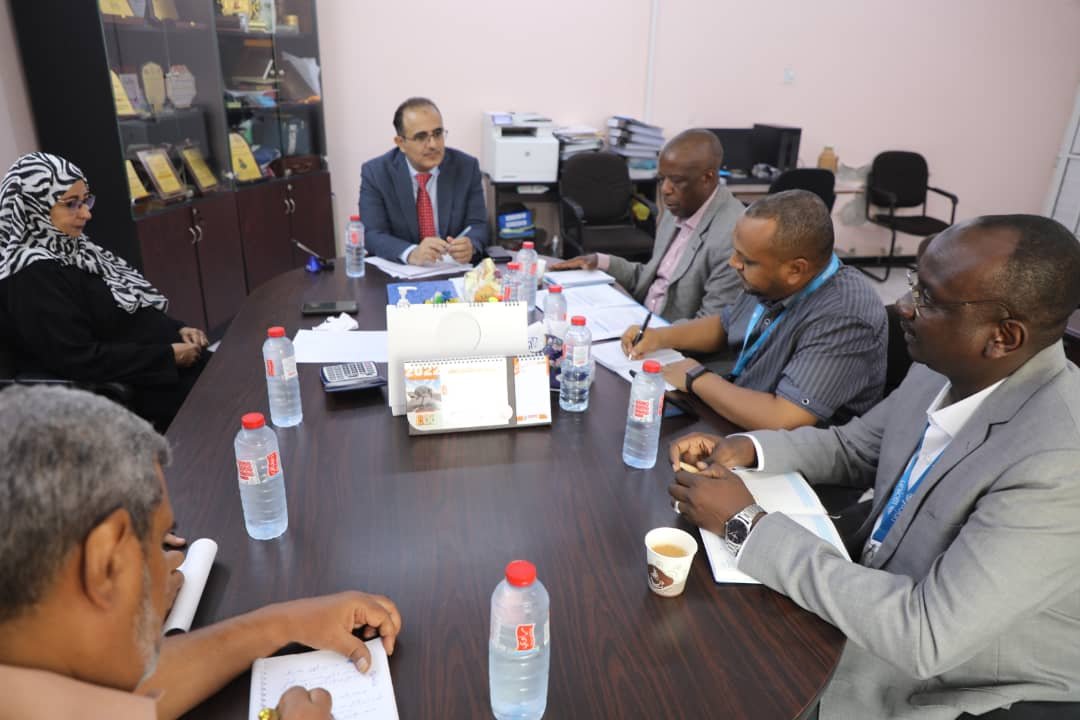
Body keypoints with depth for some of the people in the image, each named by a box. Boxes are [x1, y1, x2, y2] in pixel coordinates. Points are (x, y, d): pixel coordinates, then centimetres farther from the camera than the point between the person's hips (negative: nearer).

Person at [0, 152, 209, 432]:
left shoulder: (71, 248, 11)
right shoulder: (33, 275, -17)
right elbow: (79, 360, -22)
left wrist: (177, 329, 2)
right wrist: (169, 355, -20)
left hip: (164, 370, 9)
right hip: (133, 394, -9)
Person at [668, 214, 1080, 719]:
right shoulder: (944, 370, -9)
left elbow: (925, 636, -33)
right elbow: (855, 447, 8)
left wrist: (748, 523, -29)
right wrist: (747, 449, -10)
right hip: (876, 601, 6)